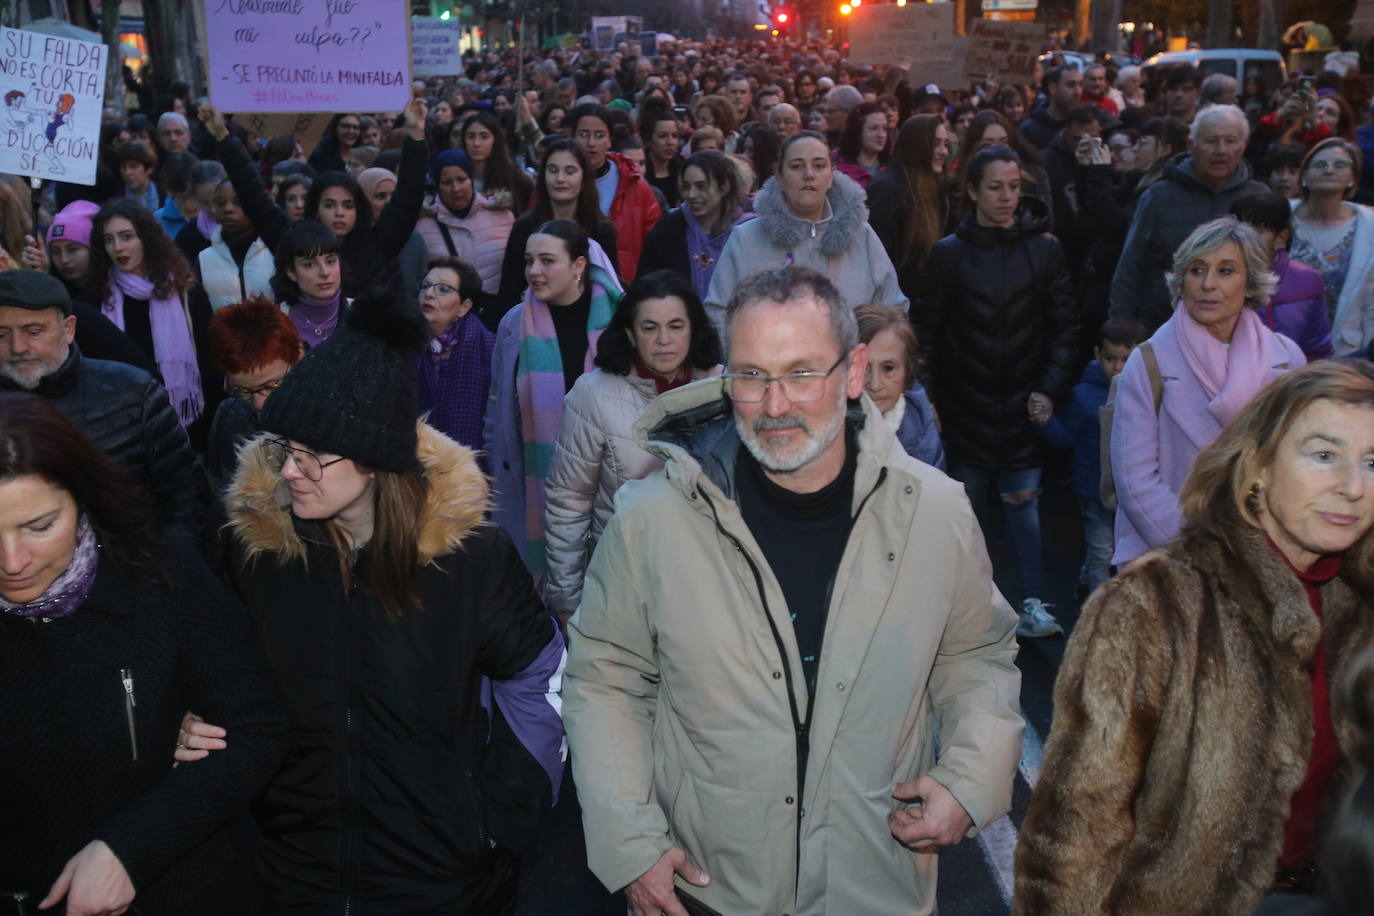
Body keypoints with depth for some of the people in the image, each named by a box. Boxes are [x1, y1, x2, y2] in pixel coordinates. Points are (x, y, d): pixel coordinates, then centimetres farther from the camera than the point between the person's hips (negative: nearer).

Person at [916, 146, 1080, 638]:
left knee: (1024, 501, -1)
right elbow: (932, 330, 0)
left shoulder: (1044, 248, 2)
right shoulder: (950, 252, 0)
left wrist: (1049, 388, -6)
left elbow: (1064, 325, 4)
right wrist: (934, 399, -5)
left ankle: (1033, 603, 8)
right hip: (967, 407, 0)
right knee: (969, 503, 7)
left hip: (1022, 406, 0)